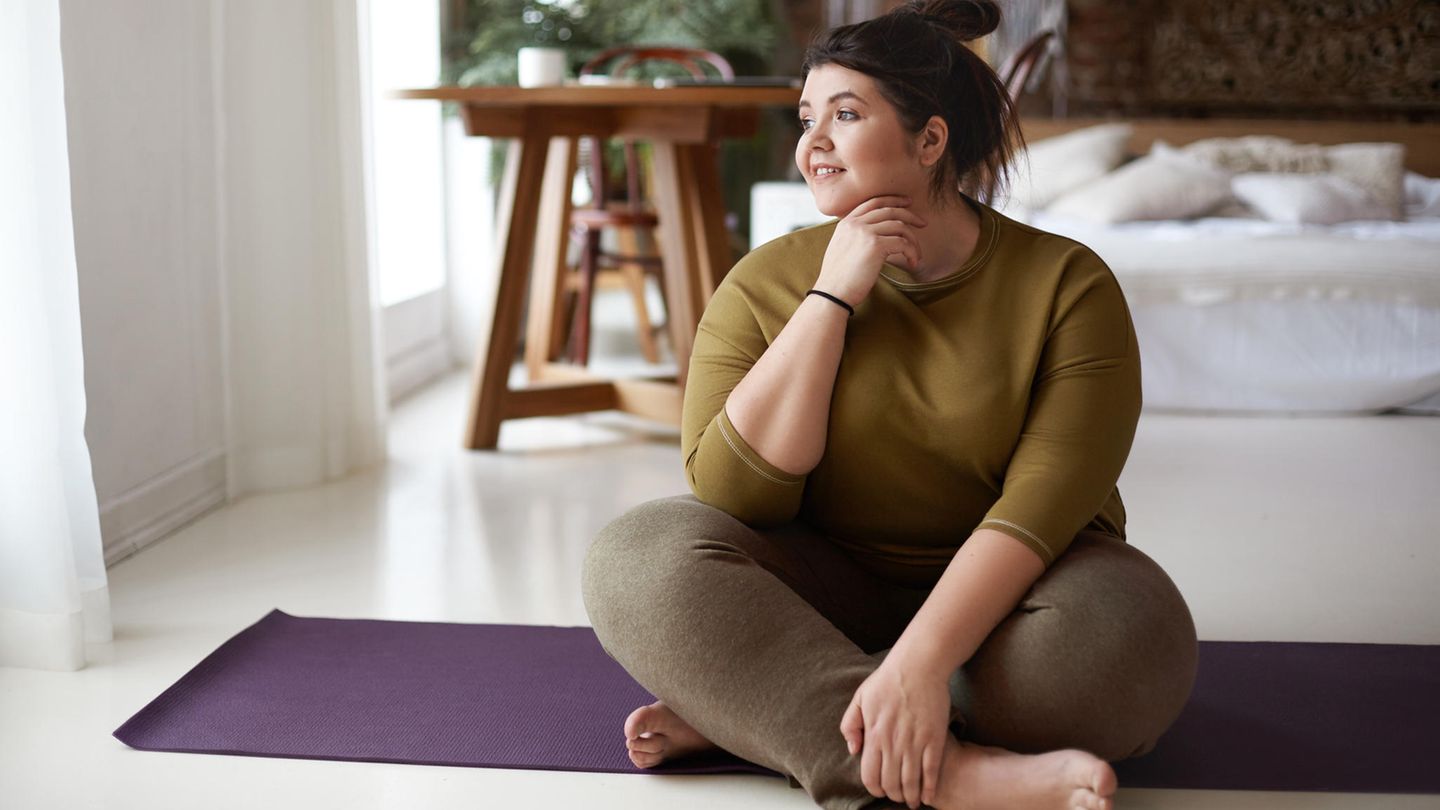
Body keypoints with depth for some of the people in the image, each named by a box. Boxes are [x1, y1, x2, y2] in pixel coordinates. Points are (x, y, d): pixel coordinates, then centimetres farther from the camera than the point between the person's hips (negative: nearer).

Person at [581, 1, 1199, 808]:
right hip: (829, 593, 2)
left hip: (999, 594, -1)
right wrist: (831, 297, -17)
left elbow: (1044, 500, -21)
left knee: (1132, 633, -34)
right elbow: (730, 495, -14)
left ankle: (748, 715, -20)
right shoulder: (768, 281, -3)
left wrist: (920, 660, -35)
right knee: (637, 555, -24)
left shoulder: (1067, 283, -10)